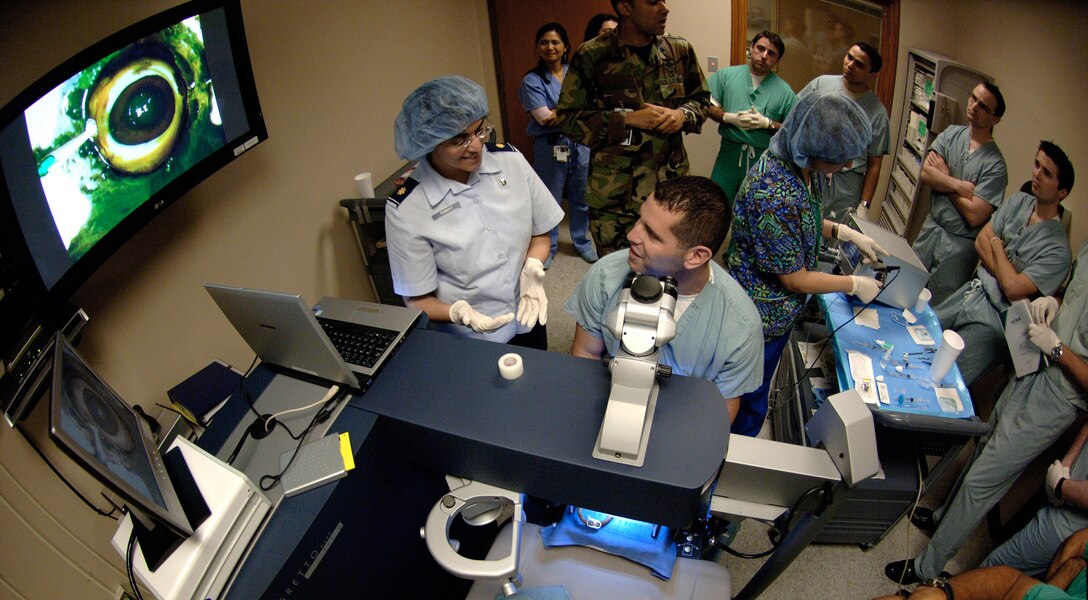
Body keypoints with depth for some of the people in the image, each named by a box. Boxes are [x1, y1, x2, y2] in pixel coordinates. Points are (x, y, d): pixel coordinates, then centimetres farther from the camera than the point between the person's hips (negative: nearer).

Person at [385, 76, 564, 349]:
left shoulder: (510, 160, -11)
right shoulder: (405, 209, -21)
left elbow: (539, 234, 1)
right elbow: (417, 299, -14)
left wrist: (532, 268, -20)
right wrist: (458, 313, -33)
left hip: (529, 323, 4)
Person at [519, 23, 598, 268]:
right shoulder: (532, 81, -4)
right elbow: (544, 118, -12)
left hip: (580, 143, 3)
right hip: (550, 147, -3)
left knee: (581, 198, 12)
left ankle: (582, 242, 29)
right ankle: (548, 247, 22)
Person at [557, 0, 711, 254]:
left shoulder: (679, 50, 5)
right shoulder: (591, 56, -7)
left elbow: (701, 99, 17)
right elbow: (569, 118, -6)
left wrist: (683, 114, -7)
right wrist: (627, 119, -16)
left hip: (671, 183, 3)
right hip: (614, 192, -3)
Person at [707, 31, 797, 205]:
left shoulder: (784, 91, 1)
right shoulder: (726, 75, 3)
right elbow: (708, 106, 1)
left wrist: (766, 123, -13)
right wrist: (729, 117, -14)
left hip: (765, 159, 0)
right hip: (729, 153, 0)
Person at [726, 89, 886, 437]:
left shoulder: (804, 164, -8)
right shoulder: (774, 195, -36)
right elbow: (795, 279, -23)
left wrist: (847, 233, 2)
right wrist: (854, 284, -10)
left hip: (781, 309, 9)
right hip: (762, 316, -9)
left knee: (750, 393, 28)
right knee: (749, 406, 15)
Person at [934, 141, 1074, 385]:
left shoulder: (1058, 250, -14)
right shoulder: (1018, 201, 6)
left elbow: (1013, 289, -22)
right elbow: (980, 241, 2)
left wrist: (997, 245, -6)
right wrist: (1005, 273, -14)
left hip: (994, 320, -7)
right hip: (972, 291, 7)